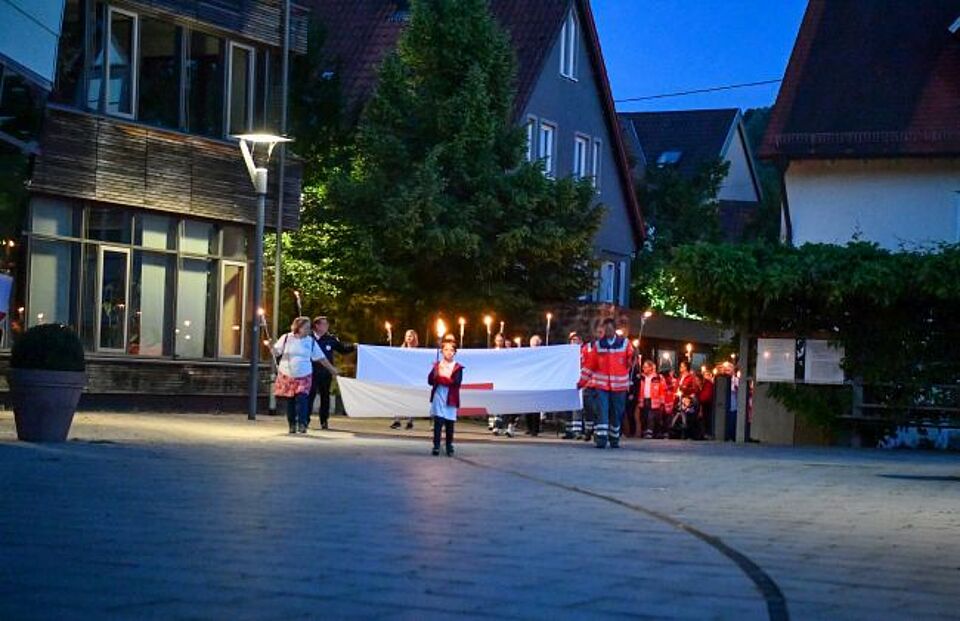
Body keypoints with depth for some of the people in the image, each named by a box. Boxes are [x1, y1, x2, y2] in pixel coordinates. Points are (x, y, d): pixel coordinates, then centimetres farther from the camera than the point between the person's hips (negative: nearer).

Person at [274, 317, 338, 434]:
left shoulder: (311, 341, 4)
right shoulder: (286, 338, 0)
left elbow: (320, 358, 11)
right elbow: (276, 352, 3)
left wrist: (331, 368, 12)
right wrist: (272, 347, -18)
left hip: (304, 376, 0)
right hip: (287, 375, 0)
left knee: (302, 399, -14)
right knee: (290, 401, 3)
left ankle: (302, 424, -13)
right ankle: (292, 425, 14)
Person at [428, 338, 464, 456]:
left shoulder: (457, 368, 1)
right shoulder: (437, 365, 7)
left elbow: (456, 382, -13)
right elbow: (430, 381, 1)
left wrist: (440, 378, -12)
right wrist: (435, 373, -19)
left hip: (450, 399, 0)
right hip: (438, 398, 0)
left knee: (450, 424, 4)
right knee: (438, 422, -7)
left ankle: (449, 447, 15)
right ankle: (436, 446, -5)